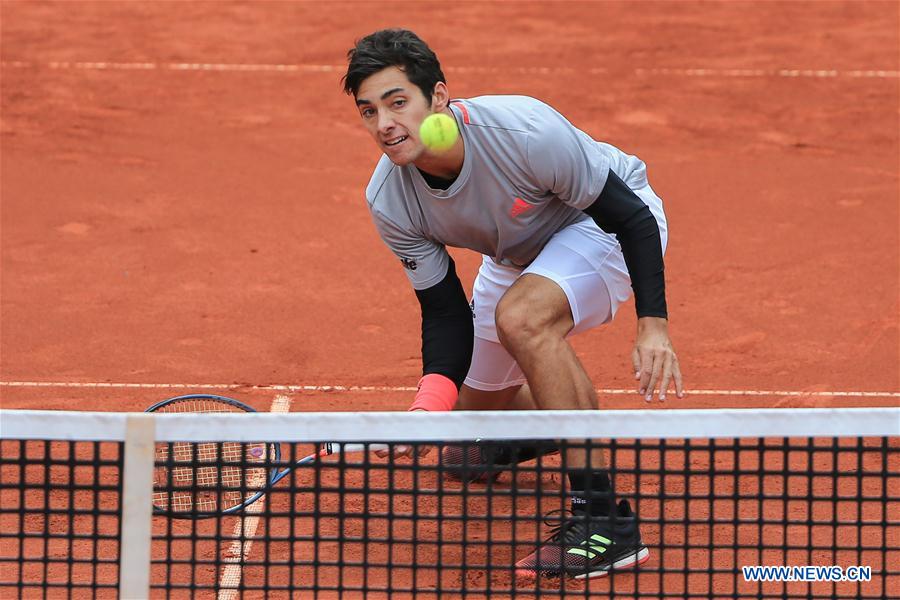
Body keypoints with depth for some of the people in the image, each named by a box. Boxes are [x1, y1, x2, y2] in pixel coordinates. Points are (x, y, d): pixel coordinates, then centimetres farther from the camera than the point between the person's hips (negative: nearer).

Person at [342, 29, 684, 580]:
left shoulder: (525, 131, -38)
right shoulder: (388, 203, -23)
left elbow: (632, 217, -28)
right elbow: (446, 312, -16)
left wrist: (654, 324, -37)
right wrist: (432, 398, -35)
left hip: (610, 223, -6)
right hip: (517, 257, 6)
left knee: (521, 316, -39)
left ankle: (607, 522, -36)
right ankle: (565, 422, 45)